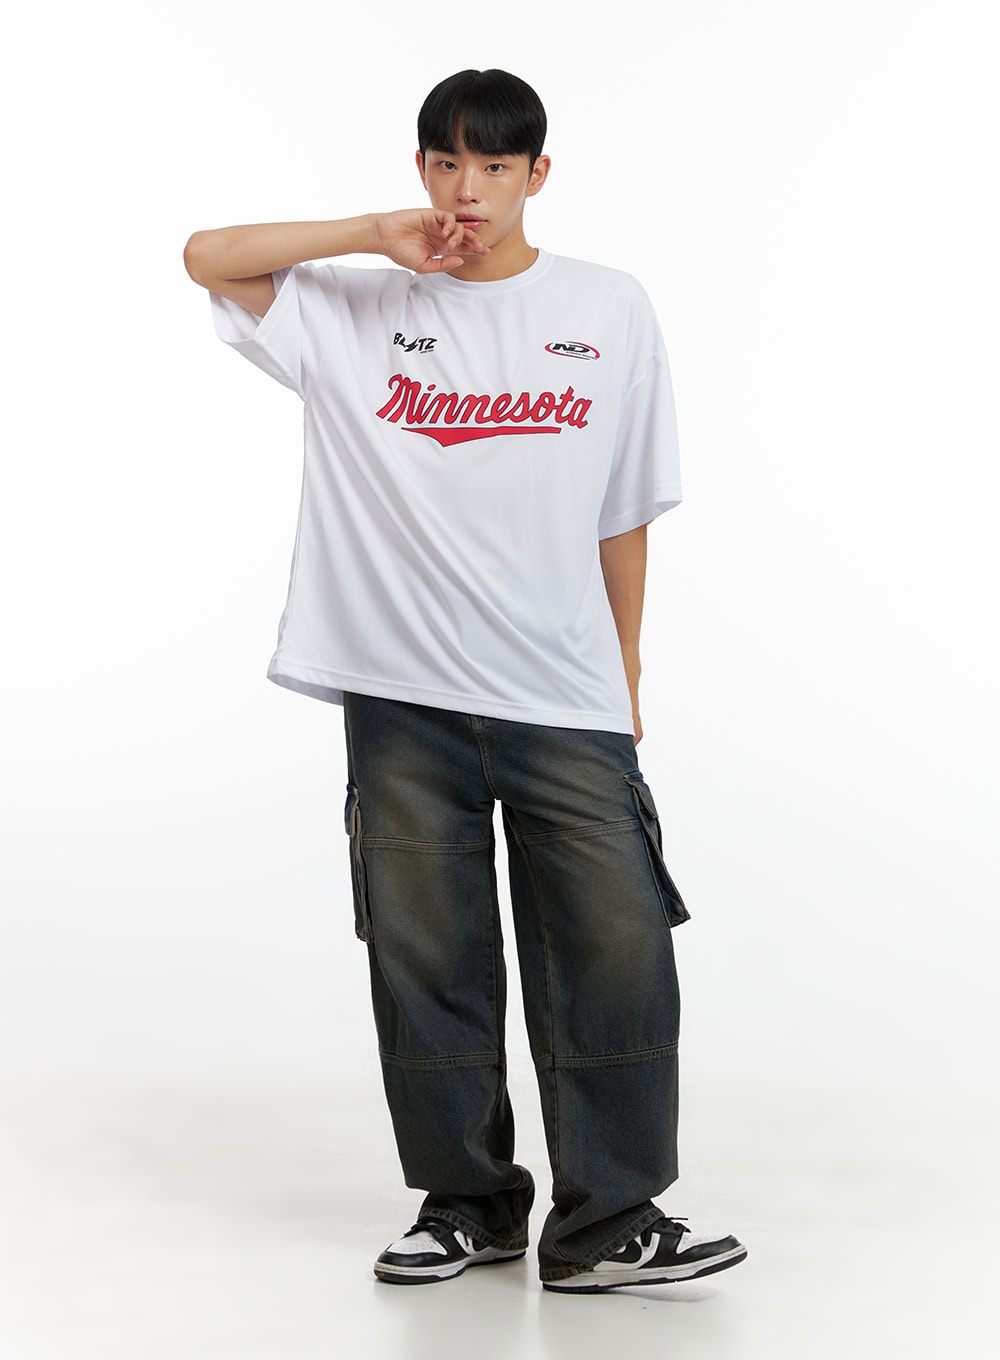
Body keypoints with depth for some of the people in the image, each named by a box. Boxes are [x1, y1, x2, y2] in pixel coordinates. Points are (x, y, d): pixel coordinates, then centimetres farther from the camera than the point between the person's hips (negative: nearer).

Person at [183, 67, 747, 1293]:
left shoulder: (612, 312, 7)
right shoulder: (359, 309, 7)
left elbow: (622, 515, 10)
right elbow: (208, 257, -1)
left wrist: (625, 679, 11)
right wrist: (377, 235, -5)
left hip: (567, 704, 0)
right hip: (402, 697, 0)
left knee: (618, 955, -5)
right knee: (426, 961, 6)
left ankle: (606, 1226, 7)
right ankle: (468, 1205, 22)